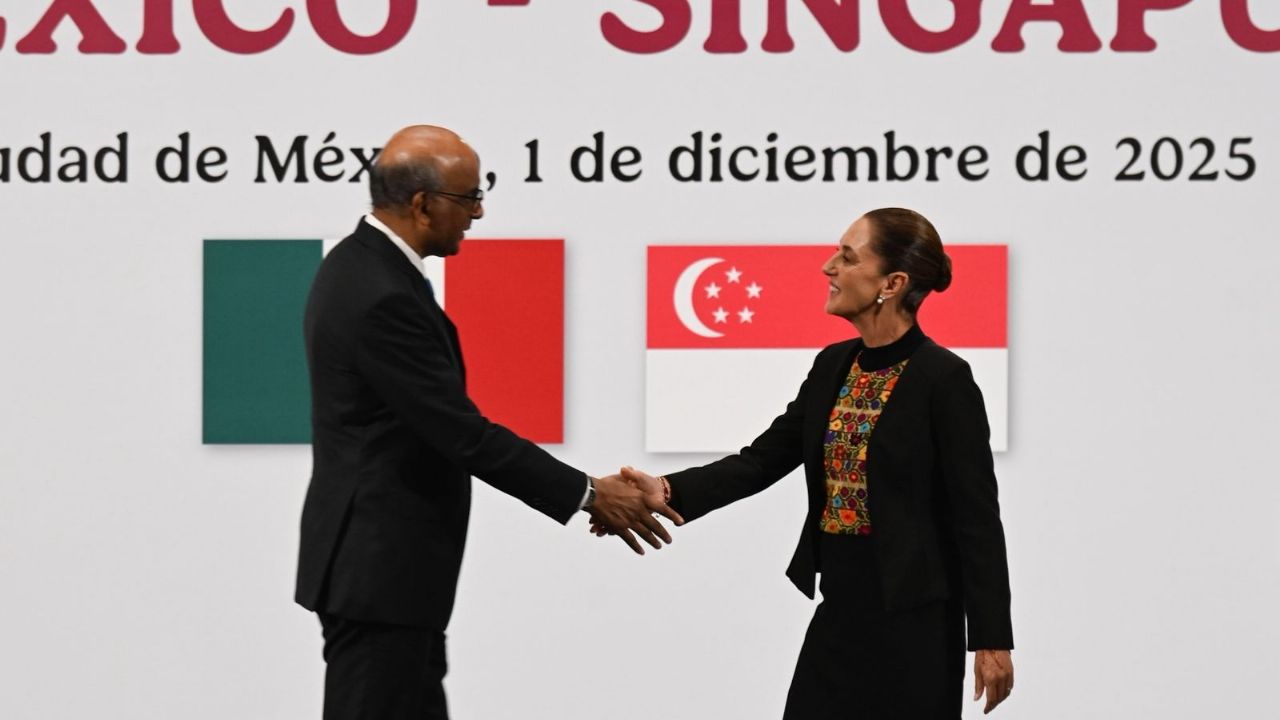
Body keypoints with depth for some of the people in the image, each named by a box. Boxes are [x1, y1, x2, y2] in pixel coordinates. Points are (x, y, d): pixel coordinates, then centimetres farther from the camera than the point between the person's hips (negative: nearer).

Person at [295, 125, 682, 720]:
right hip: (378, 571, -10)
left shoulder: (360, 264, 9)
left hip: (379, 559, 10)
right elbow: (463, 433, -22)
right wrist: (588, 494, -15)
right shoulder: (384, 299, -24)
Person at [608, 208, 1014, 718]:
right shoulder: (833, 365, 8)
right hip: (839, 607, 7)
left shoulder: (943, 378, -13)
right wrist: (670, 491, -8)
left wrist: (992, 638, -13)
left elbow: (977, 515, -13)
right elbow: (763, 460, 8)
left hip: (912, 617, -7)